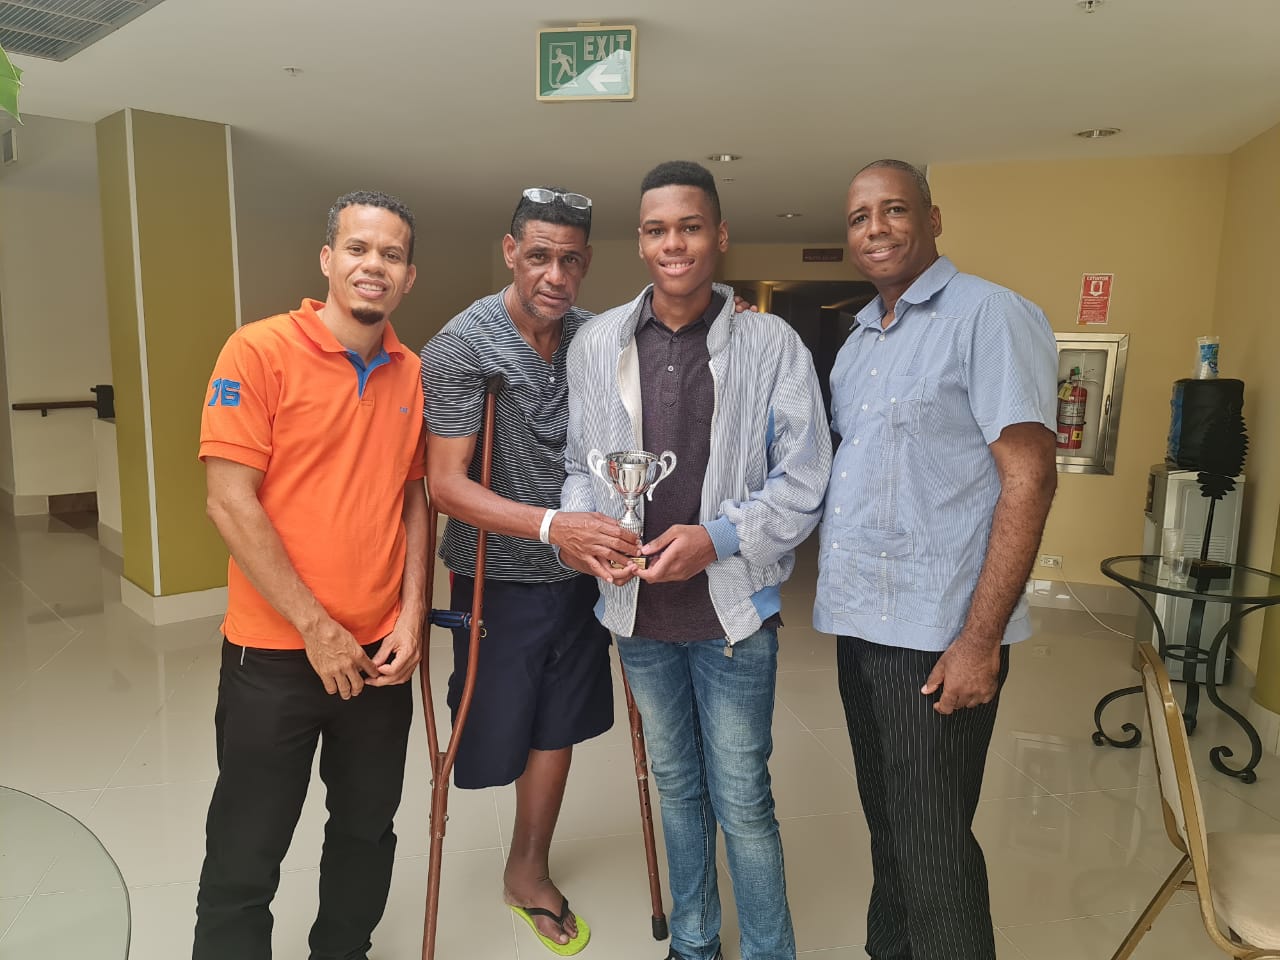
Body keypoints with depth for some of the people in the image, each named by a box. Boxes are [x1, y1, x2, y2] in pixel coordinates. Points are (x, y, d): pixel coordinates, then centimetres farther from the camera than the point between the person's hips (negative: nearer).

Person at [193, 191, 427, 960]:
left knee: (367, 835, 20)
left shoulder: (414, 374, 4)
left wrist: (412, 613, 0)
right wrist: (315, 627, -14)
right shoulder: (260, 351, -10)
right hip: (276, 652, -4)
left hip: (381, 653, 5)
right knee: (244, 860, 9)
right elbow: (230, 502, -14)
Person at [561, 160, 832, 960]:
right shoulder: (597, 344, 1)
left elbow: (804, 480, -7)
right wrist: (582, 523, -11)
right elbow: (580, 462, 8)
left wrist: (718, 539, -18)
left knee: (742, 801, 6)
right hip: (638, 607, 4)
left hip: (732, 610, -3)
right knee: (677, 787, 21)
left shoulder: (772, 344, -8)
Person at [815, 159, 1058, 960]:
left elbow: (1029, 477, -15)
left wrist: (980, 640, -18)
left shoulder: (989, 315, -9)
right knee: (887, 824, 21)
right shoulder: (859, 340, 14)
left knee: (933, 852, 4)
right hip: (860, 624, 7)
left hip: (938, 634, -7)